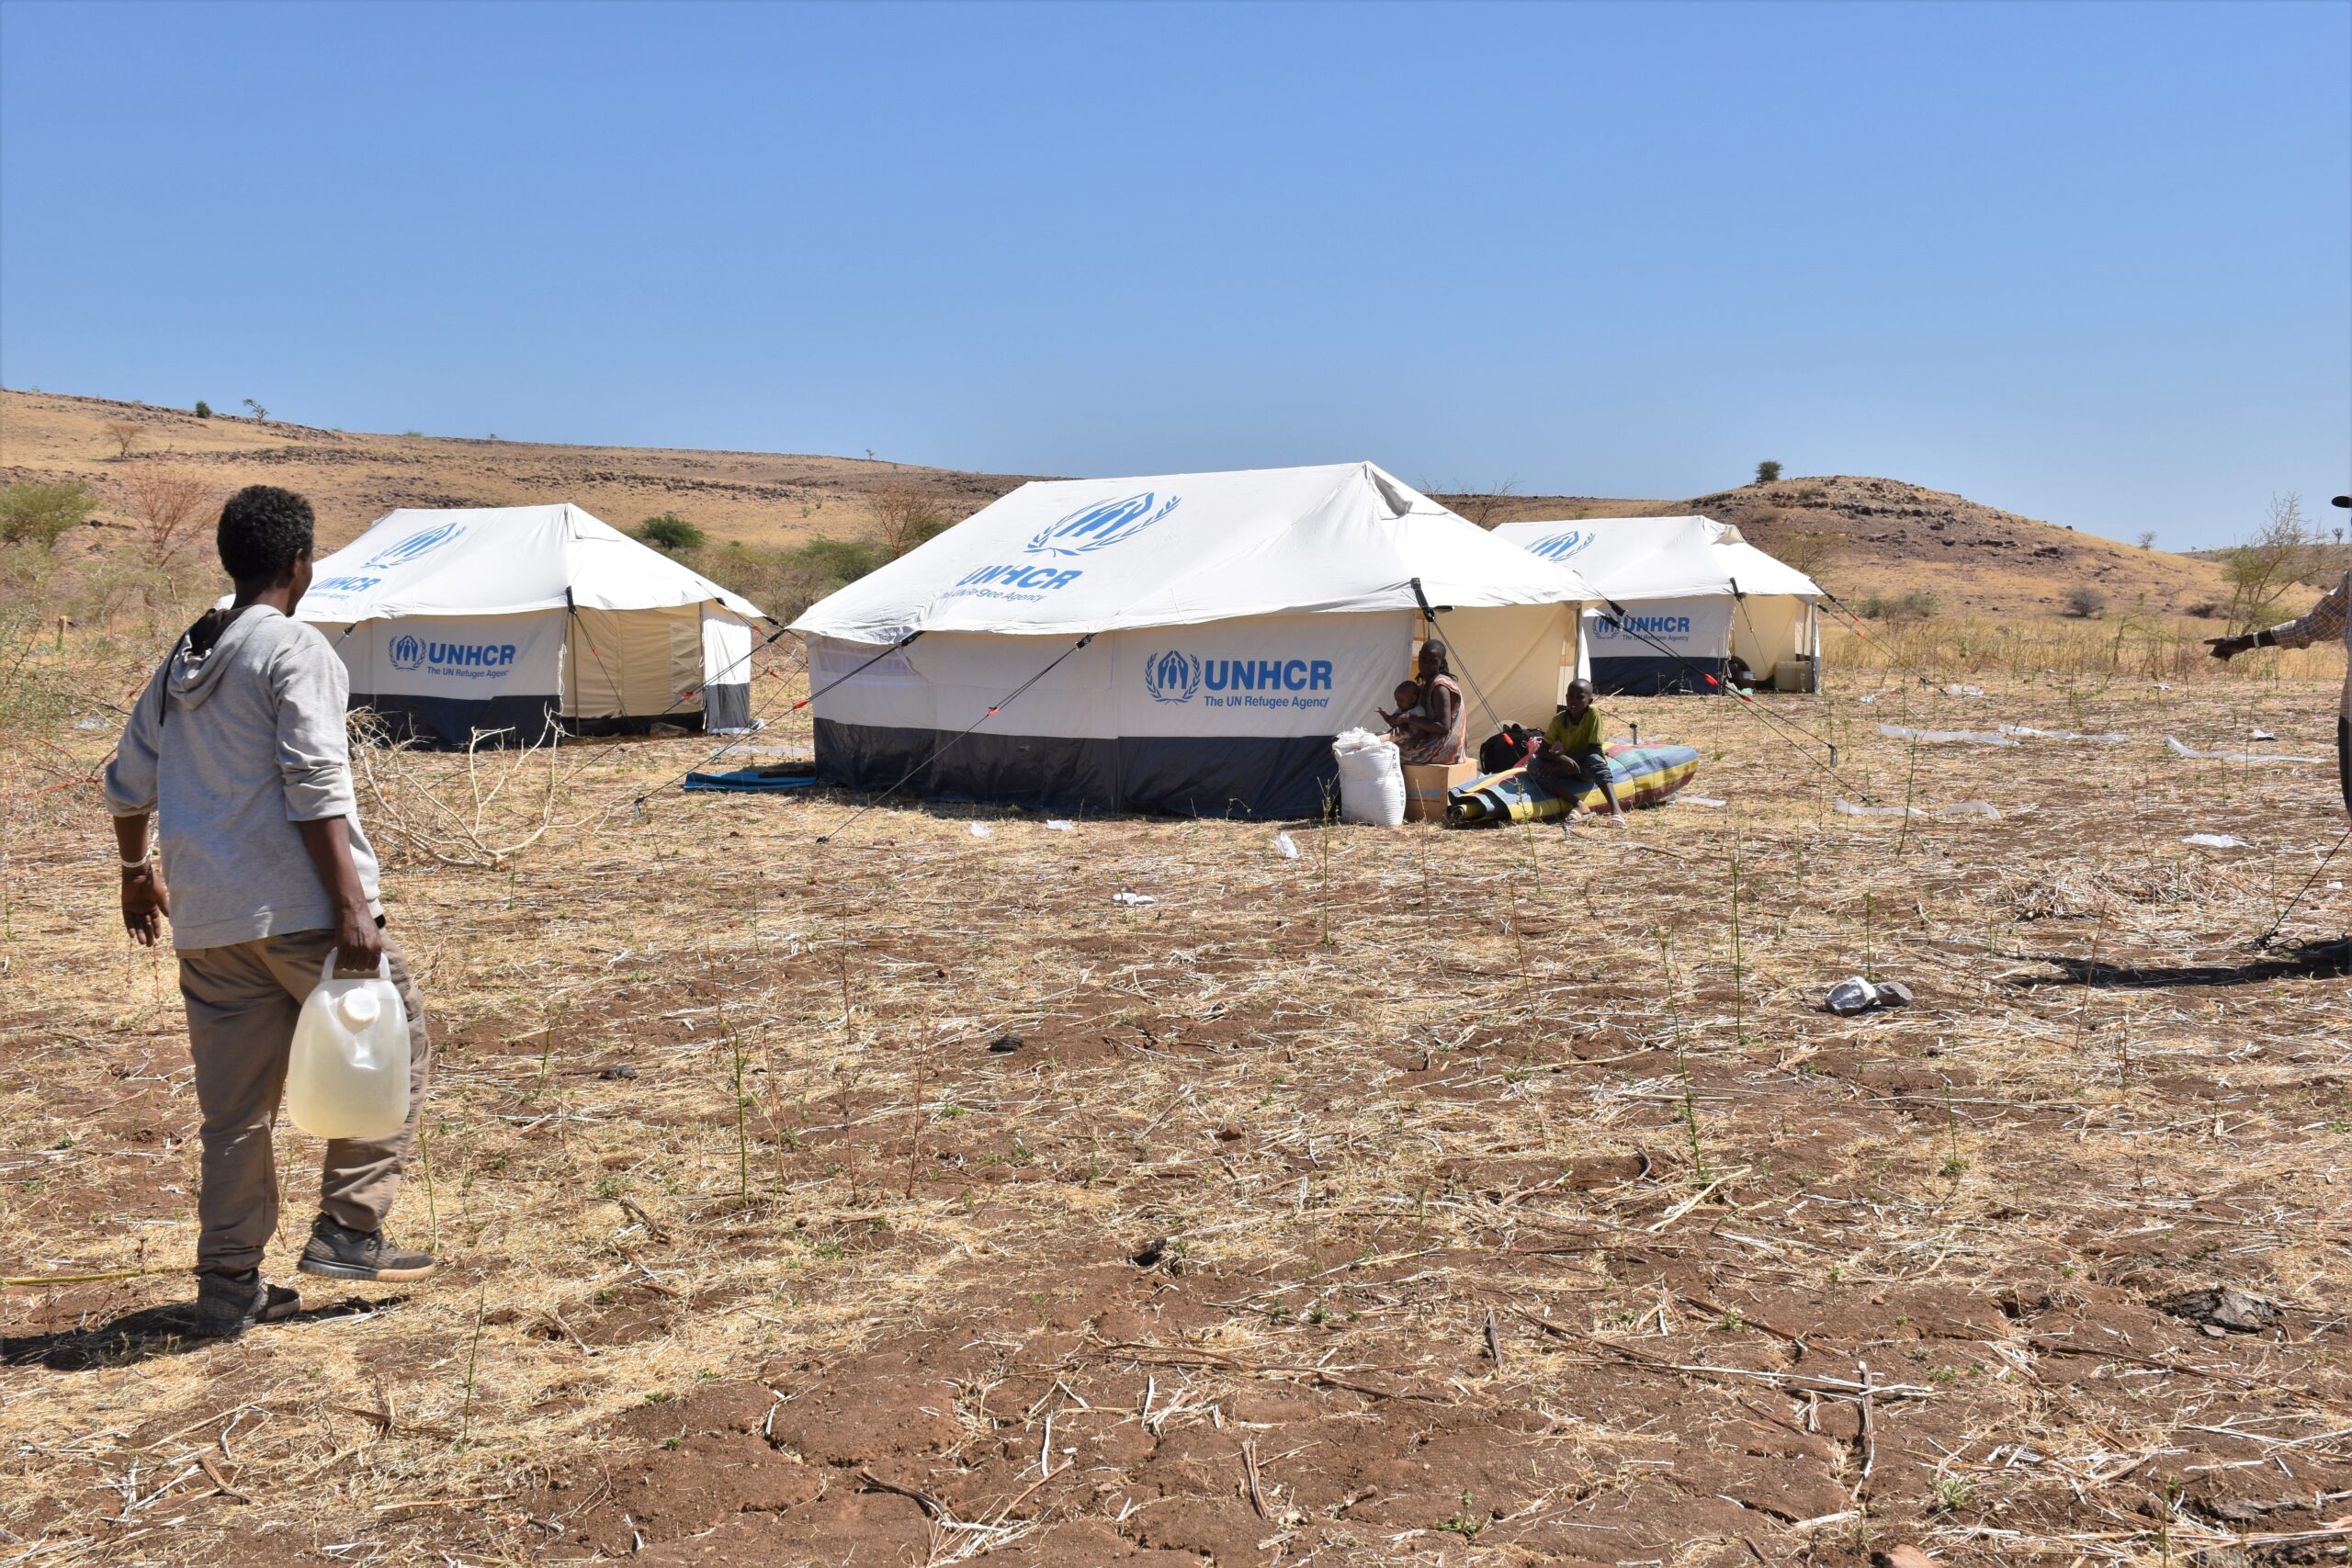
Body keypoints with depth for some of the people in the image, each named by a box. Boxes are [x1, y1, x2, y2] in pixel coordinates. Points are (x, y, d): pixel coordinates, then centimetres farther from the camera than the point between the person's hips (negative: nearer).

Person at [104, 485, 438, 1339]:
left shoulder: (181, 659, 15)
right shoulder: (295, 649, -8)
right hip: (297, 907, -7)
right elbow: (315, 788, -17)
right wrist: (353, 907, -19)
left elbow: (127, 782, 22)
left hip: (205, 918, 7)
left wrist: (138, 871, 38)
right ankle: (348, 1230, 7)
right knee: (394, 1038, 10)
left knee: (234, 1108, 13)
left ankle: (229, 1286, 18)